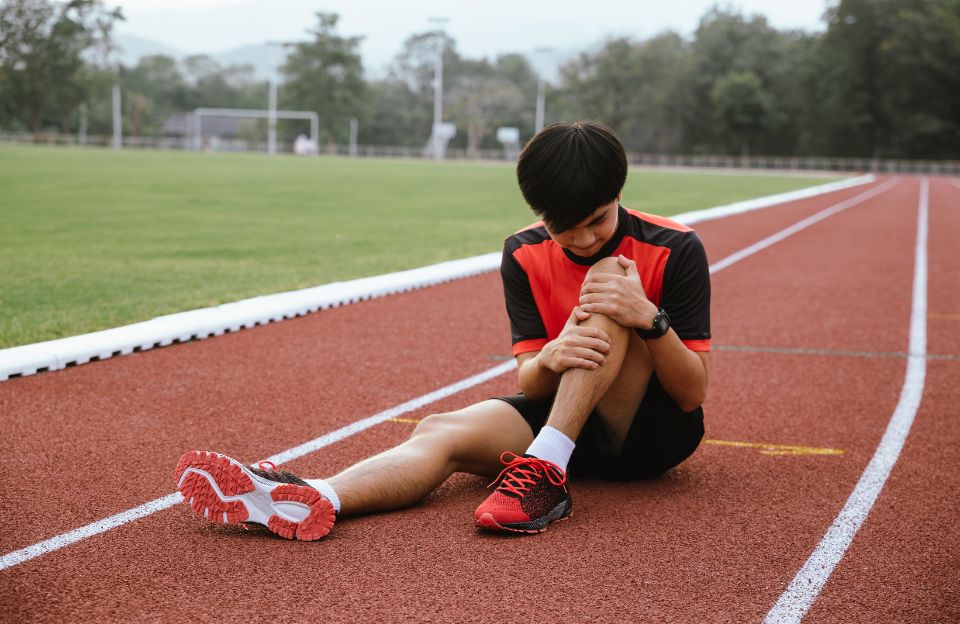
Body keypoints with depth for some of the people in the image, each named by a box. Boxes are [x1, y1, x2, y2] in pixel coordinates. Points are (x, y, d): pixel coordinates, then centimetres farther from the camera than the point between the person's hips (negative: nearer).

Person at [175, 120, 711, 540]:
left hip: (656, 431, -3)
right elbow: (529, 386, -7)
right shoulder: (524, 255, -4)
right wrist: (552, 357, -32)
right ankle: (313, 501, -54)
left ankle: (544, 470, -41)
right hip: (557, 413, 3)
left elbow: (693, 393, -14)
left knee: (608, 277, -28)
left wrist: (649, 319, -33)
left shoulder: (676, 251, -13)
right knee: (441, 432, -27)